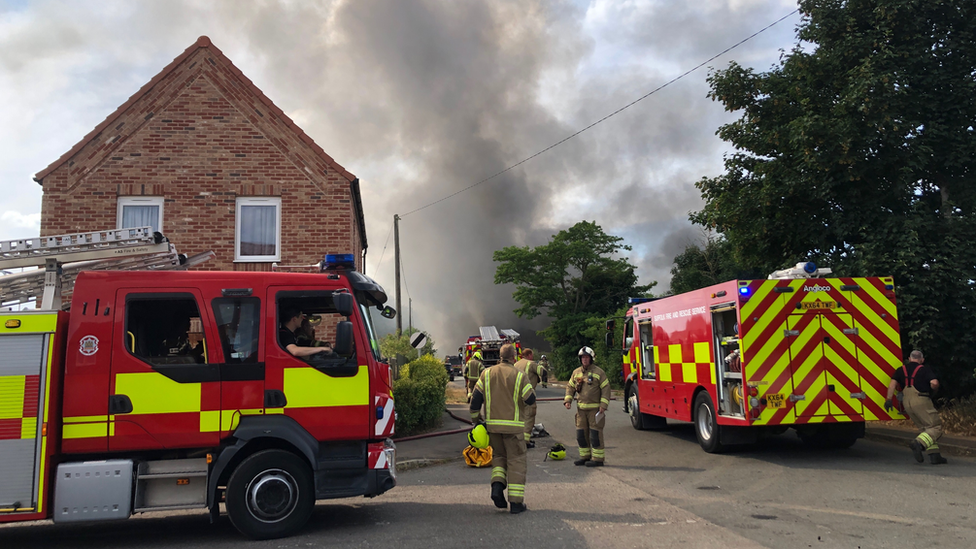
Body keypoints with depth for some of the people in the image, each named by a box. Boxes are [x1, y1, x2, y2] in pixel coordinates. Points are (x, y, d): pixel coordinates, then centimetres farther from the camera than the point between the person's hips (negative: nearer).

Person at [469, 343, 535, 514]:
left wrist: (475, 419, 11)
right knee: (516, 461, 6)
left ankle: (497, 486, -2)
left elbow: (476, 398, 1)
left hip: (492, 424, 3)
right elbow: (530, 400, -6)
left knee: (498, 456, 21)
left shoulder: (487, 374, 3)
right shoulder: (520, 376, -6)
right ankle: (516, 502, 5)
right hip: (513, 425, -3)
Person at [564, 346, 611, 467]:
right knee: (581, 433, 9)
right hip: (581, 409, 5)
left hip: (595, 409, -5)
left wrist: (603, 405, -13)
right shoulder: (576, 372, 10)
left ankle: (598, 458, 3)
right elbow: (570, 387, 18)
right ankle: (585, 456, 21)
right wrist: (568, 400, 3)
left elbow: (606, 389, -5)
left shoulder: (599, 372, -4)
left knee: (595, 433, -5)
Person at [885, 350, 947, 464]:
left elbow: (892, 383, 1)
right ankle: (919, 443, -27)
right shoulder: (925, 369, 4)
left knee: (927, 428, 15)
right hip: (921, 400, -6)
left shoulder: (901, 370, 16)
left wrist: (889, 399, -3)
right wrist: (933, 391, 9)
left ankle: (935, 456, 9)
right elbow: (934, 383, -12)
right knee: (936, 426, -3)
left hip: (907, 403, 6)